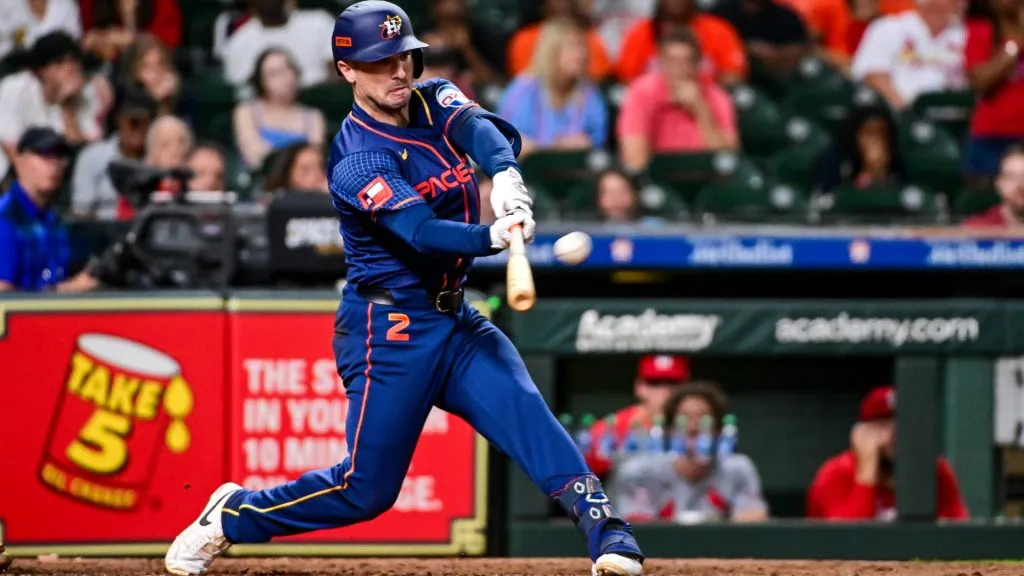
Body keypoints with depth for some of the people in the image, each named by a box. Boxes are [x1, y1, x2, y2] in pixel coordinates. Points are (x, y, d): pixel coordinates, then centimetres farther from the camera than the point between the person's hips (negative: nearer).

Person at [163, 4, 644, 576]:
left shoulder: (435, 102, 2)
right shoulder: (357, 160, -17)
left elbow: (482, 129, -20)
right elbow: (422, 233, -31)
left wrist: (506, 173, -44)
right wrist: (492, 237, -50)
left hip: (455, 317, 6)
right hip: (390, 329, -6)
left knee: (529, 414, -18)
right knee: (367, 487, 0)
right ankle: (232, 515, 21)